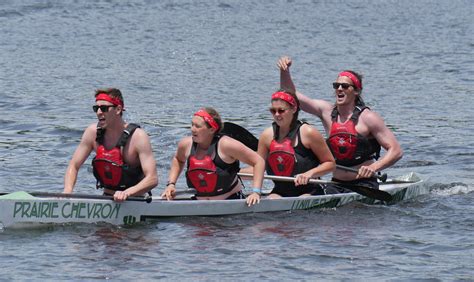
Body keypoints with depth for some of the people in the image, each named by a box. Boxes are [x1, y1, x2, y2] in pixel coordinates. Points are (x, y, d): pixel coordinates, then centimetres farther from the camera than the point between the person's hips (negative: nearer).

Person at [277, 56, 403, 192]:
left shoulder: (367, 117, -6)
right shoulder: (327, 111, 8)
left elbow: (396, 151, -8)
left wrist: (374, 167, -23)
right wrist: (285, 71, -4)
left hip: (364, 185, -5)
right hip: (336, 185, 5)